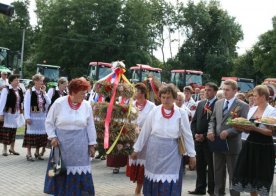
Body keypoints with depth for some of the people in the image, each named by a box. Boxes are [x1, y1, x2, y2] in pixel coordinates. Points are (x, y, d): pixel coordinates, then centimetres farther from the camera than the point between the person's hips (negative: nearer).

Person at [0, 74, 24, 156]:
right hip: (8, 113, -6)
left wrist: (21, 112, 10)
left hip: (17, 113, 6)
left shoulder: (19, 90, 7)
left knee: (14, 131, 12)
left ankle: (12, 148, 23)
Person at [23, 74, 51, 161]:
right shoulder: (29, 91, -8)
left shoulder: (42, 92, 10)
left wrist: (44, 92, -5)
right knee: (31, 133, -3)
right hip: (33, 115, -6)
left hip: (42, 116, 6)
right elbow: (26, 105, -11)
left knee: (40, 134, 9)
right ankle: (29, 153, 5)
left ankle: (37, 152, 20)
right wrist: (27, 117, -17)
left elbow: (48, 102, 1)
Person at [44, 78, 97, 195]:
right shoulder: (59, 103, -7)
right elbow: (49, 122, 2)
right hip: (61, 144, -1)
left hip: (79, 146, 1)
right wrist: (52, 136, -9)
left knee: (79, 173, 1)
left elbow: (90, 126, 7)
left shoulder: (86, 105, 0)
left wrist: (92, 144, 7)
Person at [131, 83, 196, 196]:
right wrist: (137, 149, 7)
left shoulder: (181, 113, -7)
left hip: (171, 152, -1)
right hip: (154, 151, 2)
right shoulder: (154, 111, -3)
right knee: (153, 182, 11)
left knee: (169, 184, 0)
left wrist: (192, 155, 0)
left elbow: (187, 135, -2)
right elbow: (145, 132, 3)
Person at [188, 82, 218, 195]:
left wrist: (204, 136, -14)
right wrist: (195, 134, -1)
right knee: (200, 166, 13)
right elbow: (194, 121, 14)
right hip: (198, 140, 6)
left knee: (211, 166, 4)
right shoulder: (201, 104, 13)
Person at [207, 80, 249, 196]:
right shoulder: (218, 103, 10)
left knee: (233, 174, 6)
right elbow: (212, 120, 13)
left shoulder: (243, 106, -8)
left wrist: (228, 132, -24)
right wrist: (210, 131, -6)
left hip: (232, 145, -5)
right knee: (218, 173, 15)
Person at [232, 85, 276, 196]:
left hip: (264, 147, -6)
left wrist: (255, 128, -26)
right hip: (250, 145, 6)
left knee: (262, 176, 1)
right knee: (250, 173, 11)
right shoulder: (252, 109, 9)